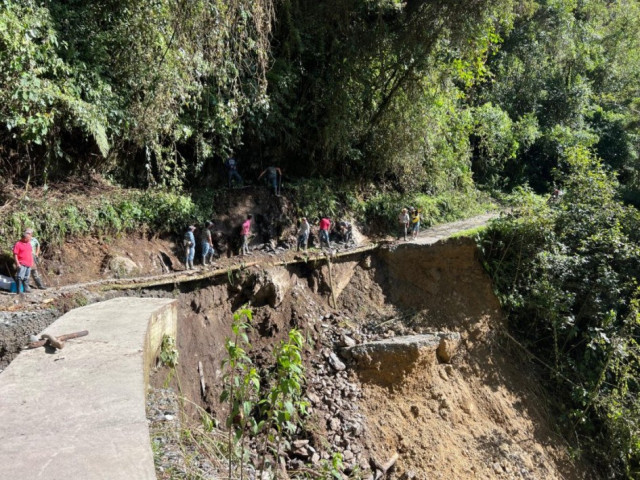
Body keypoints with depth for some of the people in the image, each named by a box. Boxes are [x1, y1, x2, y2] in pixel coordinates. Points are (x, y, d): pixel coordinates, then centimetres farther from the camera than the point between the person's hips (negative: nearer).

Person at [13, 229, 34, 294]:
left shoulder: (29, 243, 15)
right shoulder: (18, 244, -8)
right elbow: (15, 255, -12)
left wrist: (32, 262, 20)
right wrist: (17, 264, -17)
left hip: (29, 264, 7)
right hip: (22, 264, -7)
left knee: (26, 278, 14)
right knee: (20, 277, -10)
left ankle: (26, 289, 21)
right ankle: (19, 291, -11)